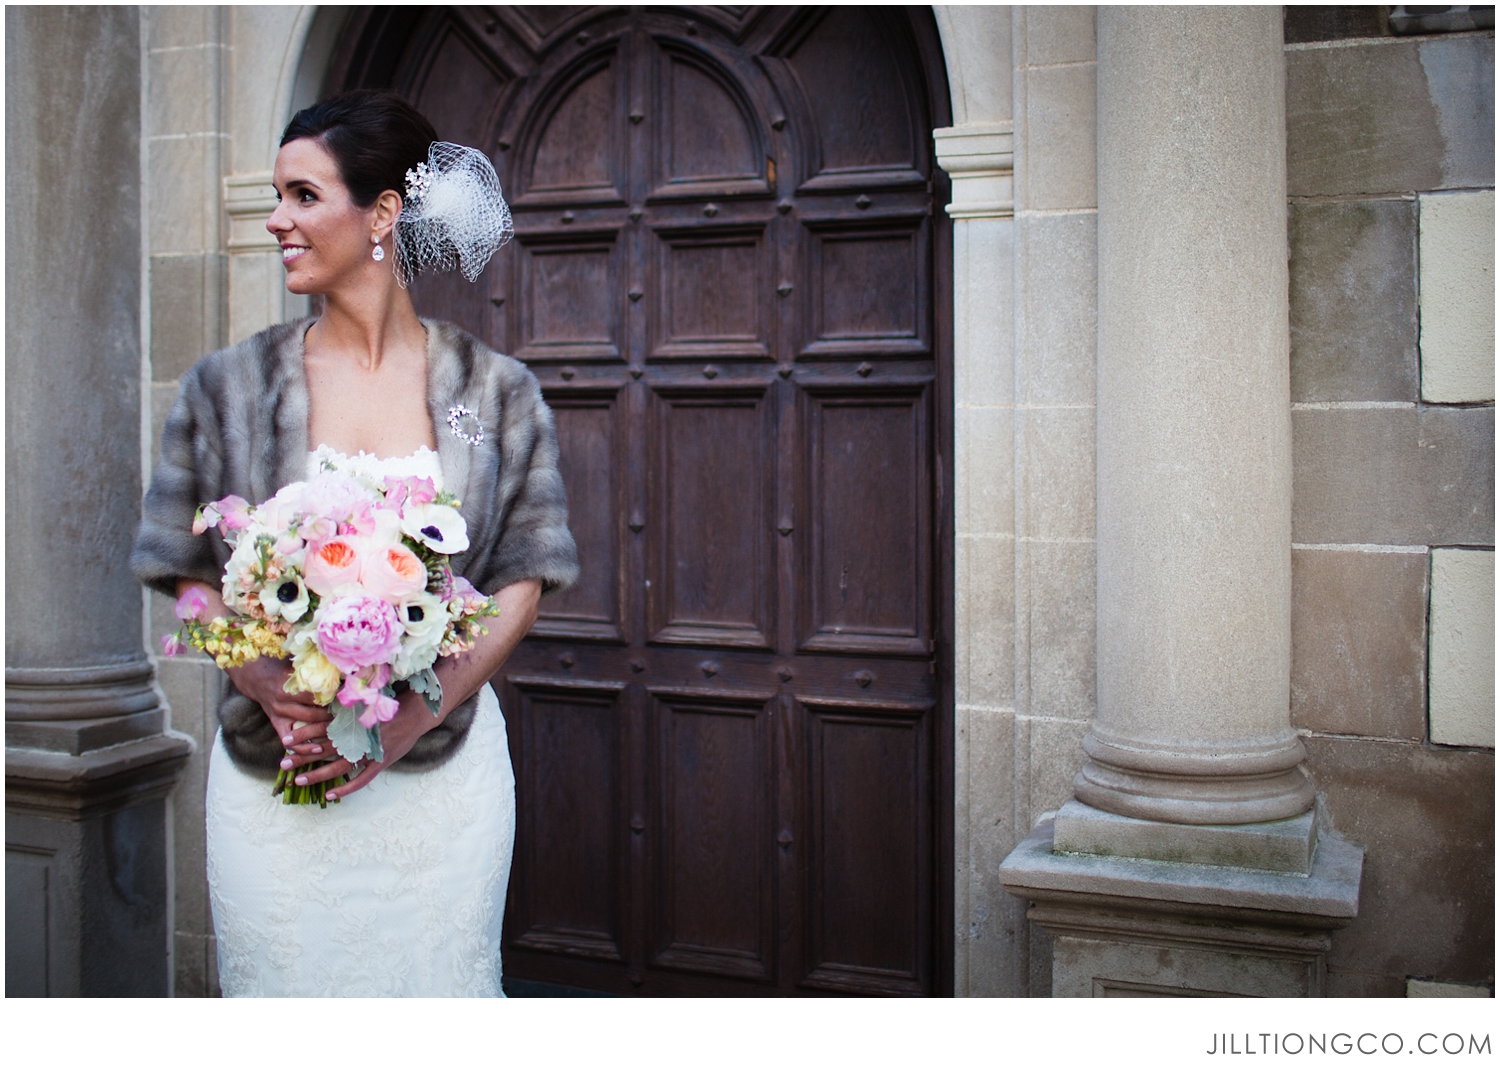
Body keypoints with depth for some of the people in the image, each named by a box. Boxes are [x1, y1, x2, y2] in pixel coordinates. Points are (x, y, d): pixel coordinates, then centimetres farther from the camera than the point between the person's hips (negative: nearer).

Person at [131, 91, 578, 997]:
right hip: (275, 775, 1)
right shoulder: (229, 387, 2)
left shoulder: (498, 391, 0)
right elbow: (189, 577, 3)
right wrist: (274, 689, -16)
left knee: (437, 984, 9)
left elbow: (523, 584, -1)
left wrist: (419, 713, -15)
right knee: (283, 988, 10)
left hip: (443, 774, 0)